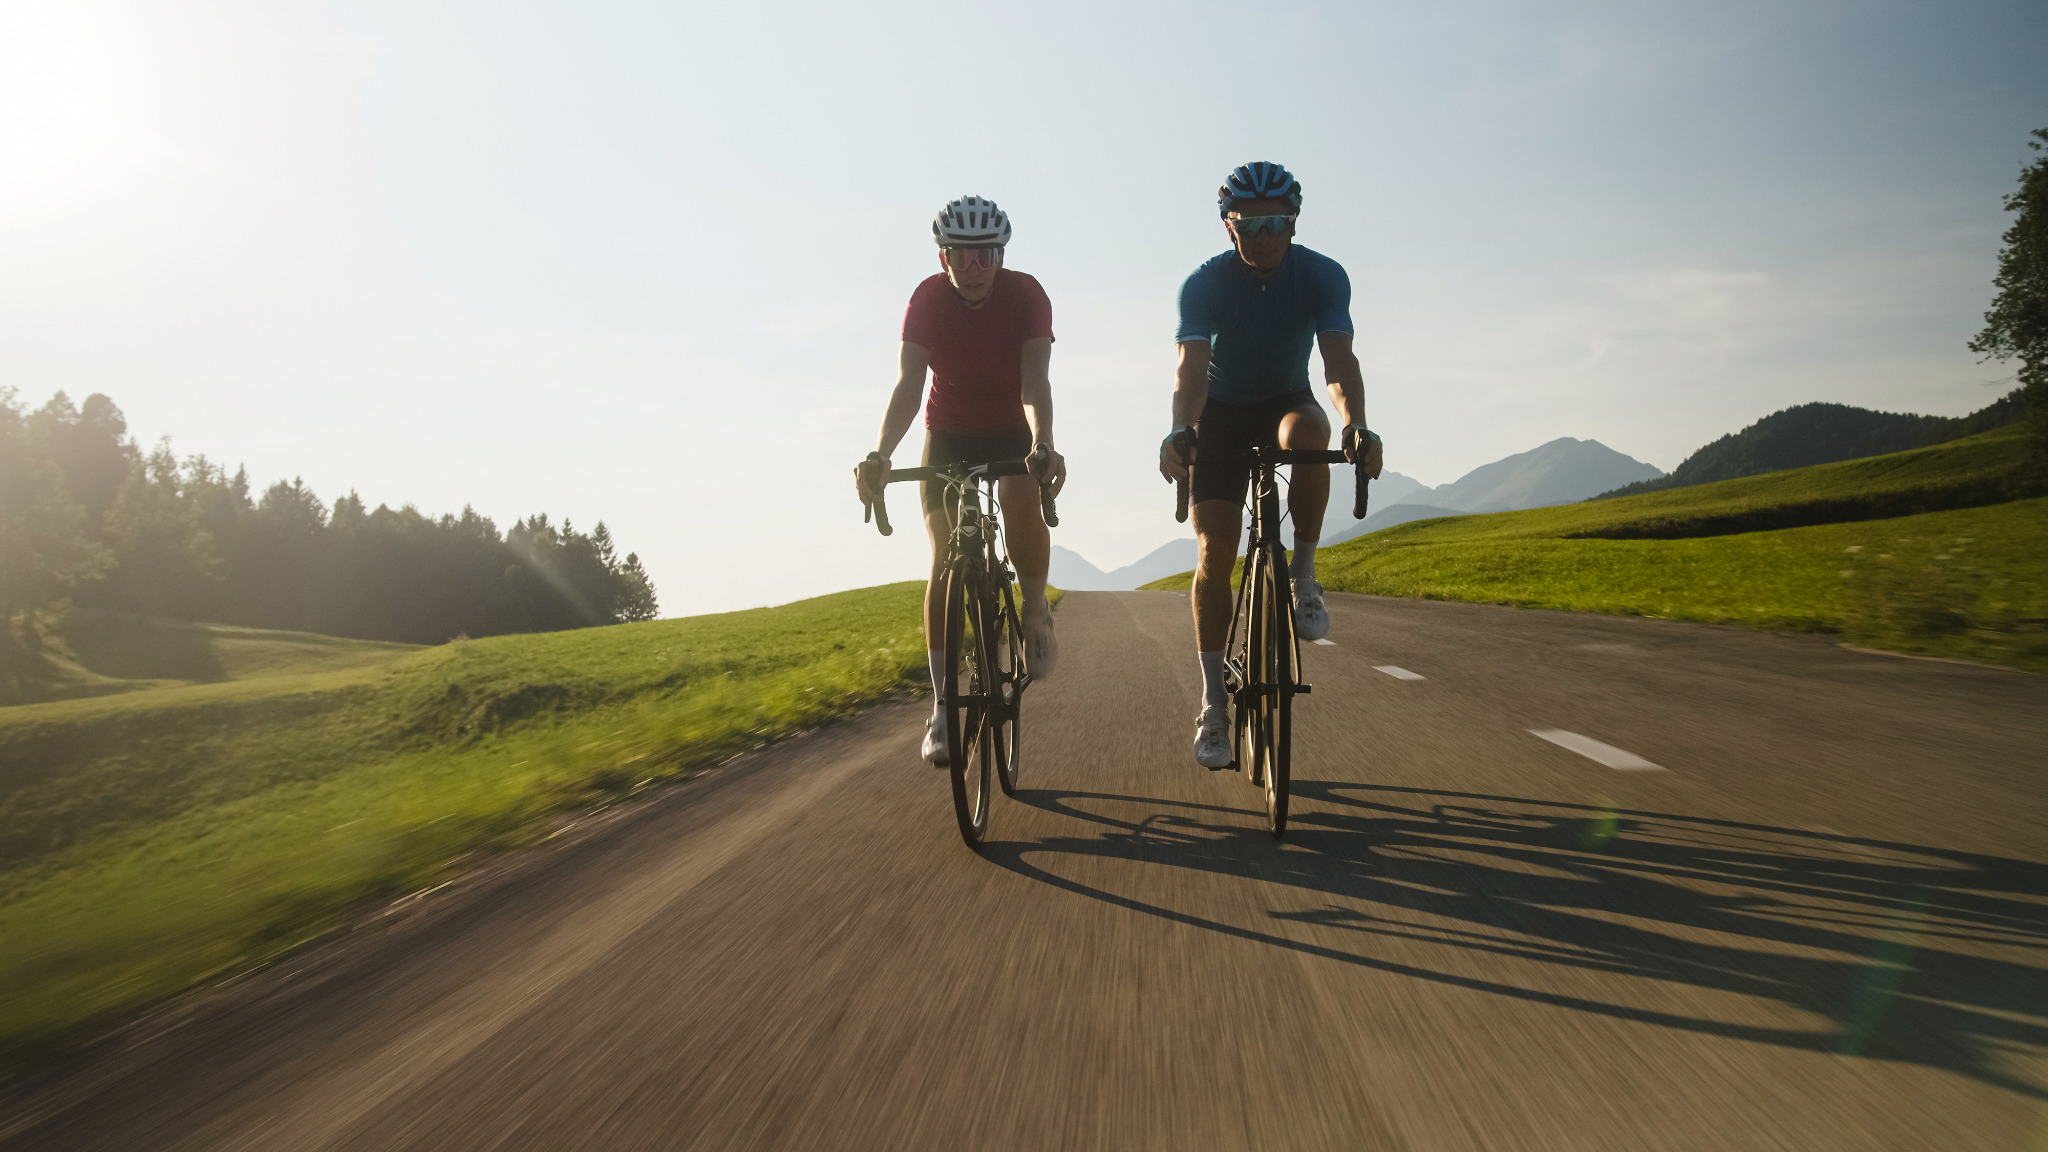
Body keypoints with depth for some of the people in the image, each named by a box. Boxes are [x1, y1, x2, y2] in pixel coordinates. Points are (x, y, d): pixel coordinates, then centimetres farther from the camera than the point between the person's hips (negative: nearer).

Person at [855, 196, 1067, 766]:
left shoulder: (1026, 295, -21)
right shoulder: (927, 300, -19)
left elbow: (1034, 381, -32)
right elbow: (908, 384, -28)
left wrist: (1043, 444, -51)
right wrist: (880, 453, -45)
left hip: (1012, 430, -1)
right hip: (948, 434, 1)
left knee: (1022, 500, -34)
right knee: (945, 557, -11)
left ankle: (1035, 607, -6)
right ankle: (943, 703, -7)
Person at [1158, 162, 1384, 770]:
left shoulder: (1323, 276, -18)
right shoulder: (1205, 284, -21)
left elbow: (1339, 358, -31)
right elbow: (1192, 365, -34)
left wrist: (1356, 424, -50)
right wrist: (1181, 430, -55)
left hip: (1286, 400, 1)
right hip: (1222, 413, 0)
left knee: (1307, 431, -39)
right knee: (1214, 554, -12)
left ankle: (1302, 574, -19)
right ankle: (1213, 701, -1)